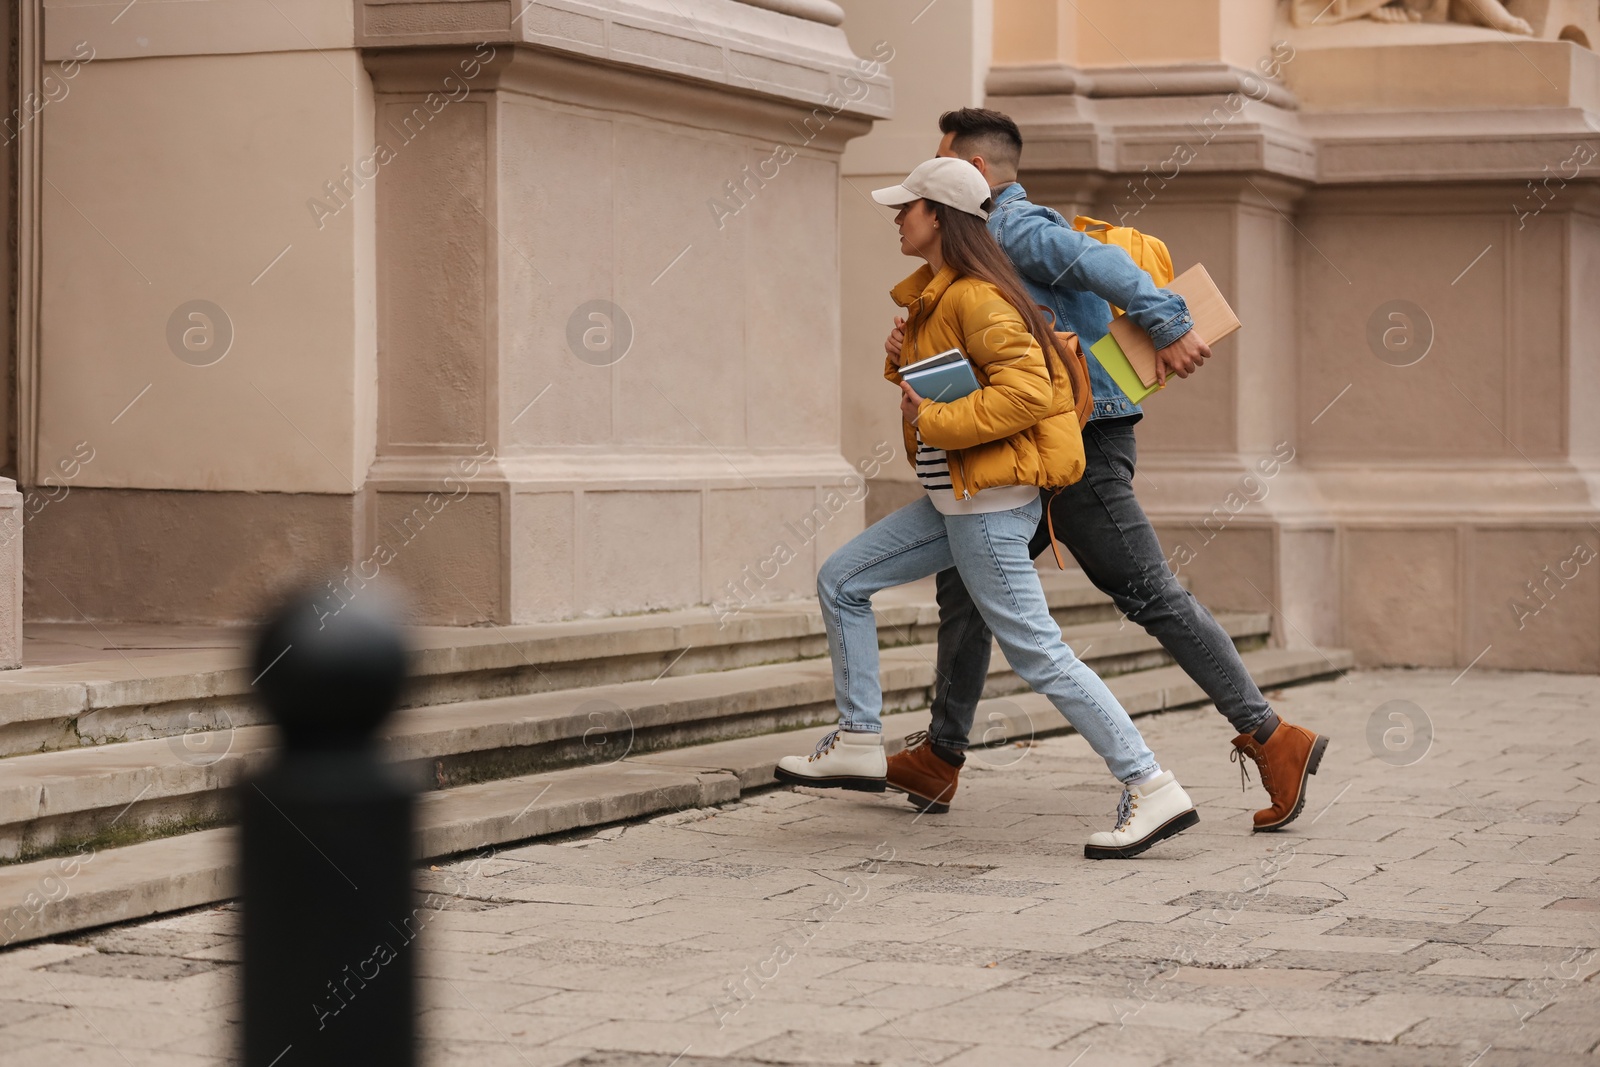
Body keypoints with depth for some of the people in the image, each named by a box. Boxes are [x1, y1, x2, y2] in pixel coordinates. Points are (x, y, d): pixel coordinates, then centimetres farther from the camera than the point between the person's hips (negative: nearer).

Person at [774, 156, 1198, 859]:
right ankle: (859, 745, 16)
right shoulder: (934, 297, 15)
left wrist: (935, 423, -23)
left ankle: (1154, 792, -8)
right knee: (841, 581, 12)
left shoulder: (976, 297, -16)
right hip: (955, 499, 10)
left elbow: (1026, 390, -25)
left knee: (1036, 653, -10)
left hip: (990, 502, -10)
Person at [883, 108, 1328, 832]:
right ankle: (940, 759, 17)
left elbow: (1101, 263, -25)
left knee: (1150, 594, -10)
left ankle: (1270, 737, -8)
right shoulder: (993, 237, 21)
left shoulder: (1015, 226, -10)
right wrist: (915, 344, 4)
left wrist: (1167, 326, -34)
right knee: (965, 581, 12)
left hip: (1081, 445, -10)